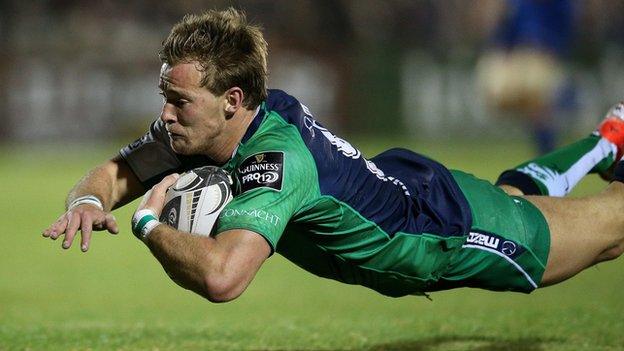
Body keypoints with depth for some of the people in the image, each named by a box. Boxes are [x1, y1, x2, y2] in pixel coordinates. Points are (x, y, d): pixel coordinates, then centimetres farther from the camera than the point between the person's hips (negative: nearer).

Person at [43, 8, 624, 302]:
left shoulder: (277, 158, -43)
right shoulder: (196, 128, -20)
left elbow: (220, 277, -58)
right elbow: (114, 173, -9)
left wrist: (149, 223, -43)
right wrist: (89, 201, -31)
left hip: (458, 234, -7)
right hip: (404, 177, 7)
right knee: (510, 195, 38)